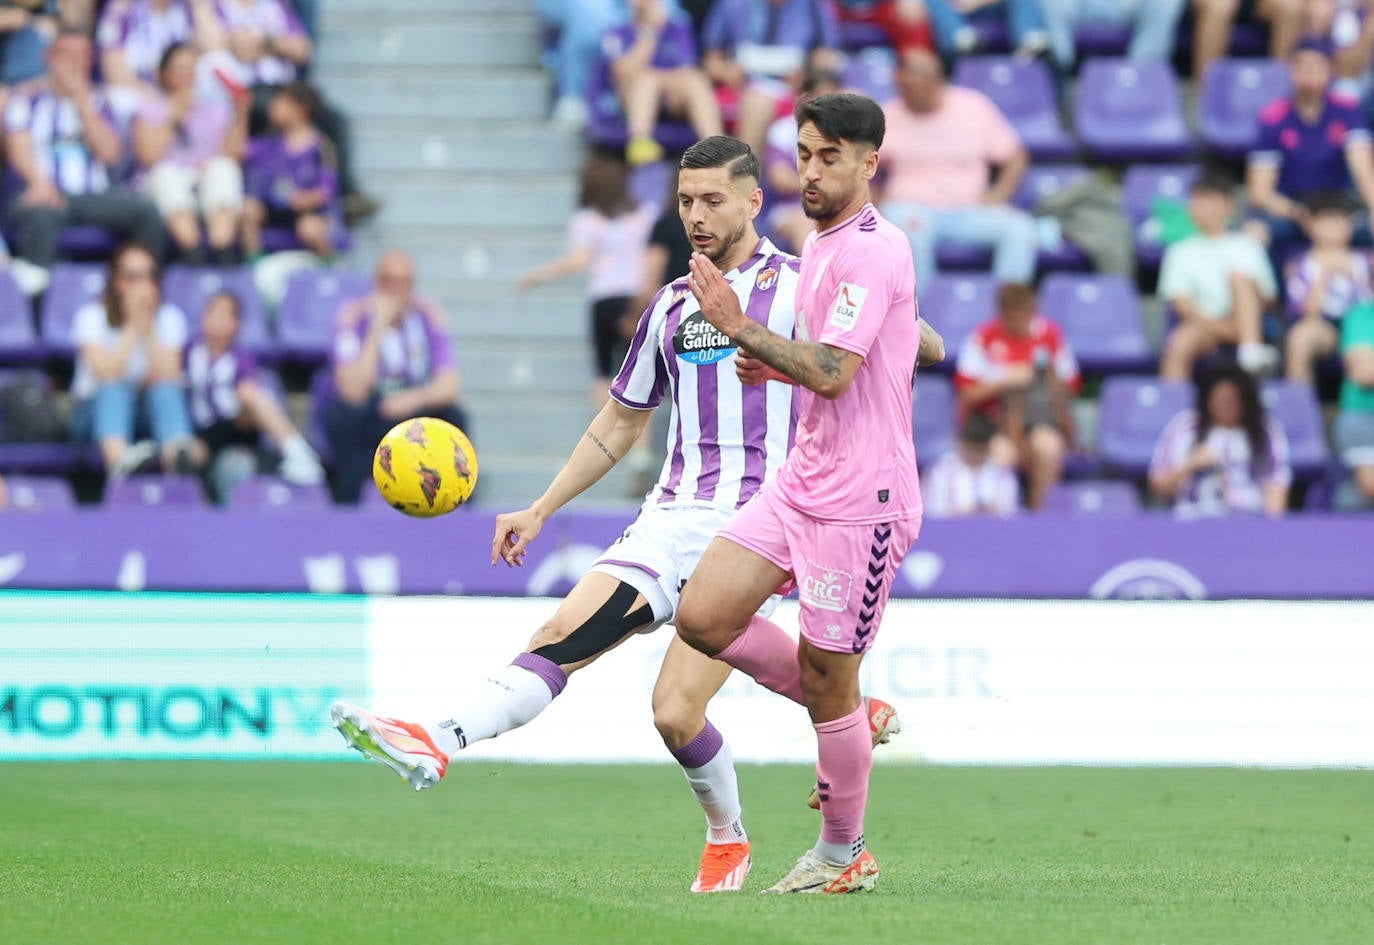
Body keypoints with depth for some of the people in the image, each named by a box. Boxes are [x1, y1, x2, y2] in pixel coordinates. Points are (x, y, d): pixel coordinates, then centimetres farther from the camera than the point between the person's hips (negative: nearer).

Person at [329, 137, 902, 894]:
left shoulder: (797, 287, 0)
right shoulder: (671, 305, 19)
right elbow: (620, 421, 29)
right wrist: (541, 511, 23)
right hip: (670, 517, 6)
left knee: (676, 711, -15)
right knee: (564, 636, -17)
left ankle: (728, 836, 12)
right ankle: (437, 745, -35)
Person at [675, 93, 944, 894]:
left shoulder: (871, 251, -16)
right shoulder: (822, 245, 14)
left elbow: (833, 373, -25)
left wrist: (740, 327, -20)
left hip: (860, 498, -9)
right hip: (800, 483, 9)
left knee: (825, 676, -2)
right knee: (703, 618, 0)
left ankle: (844, 853, 16)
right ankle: (849, 717, 18)